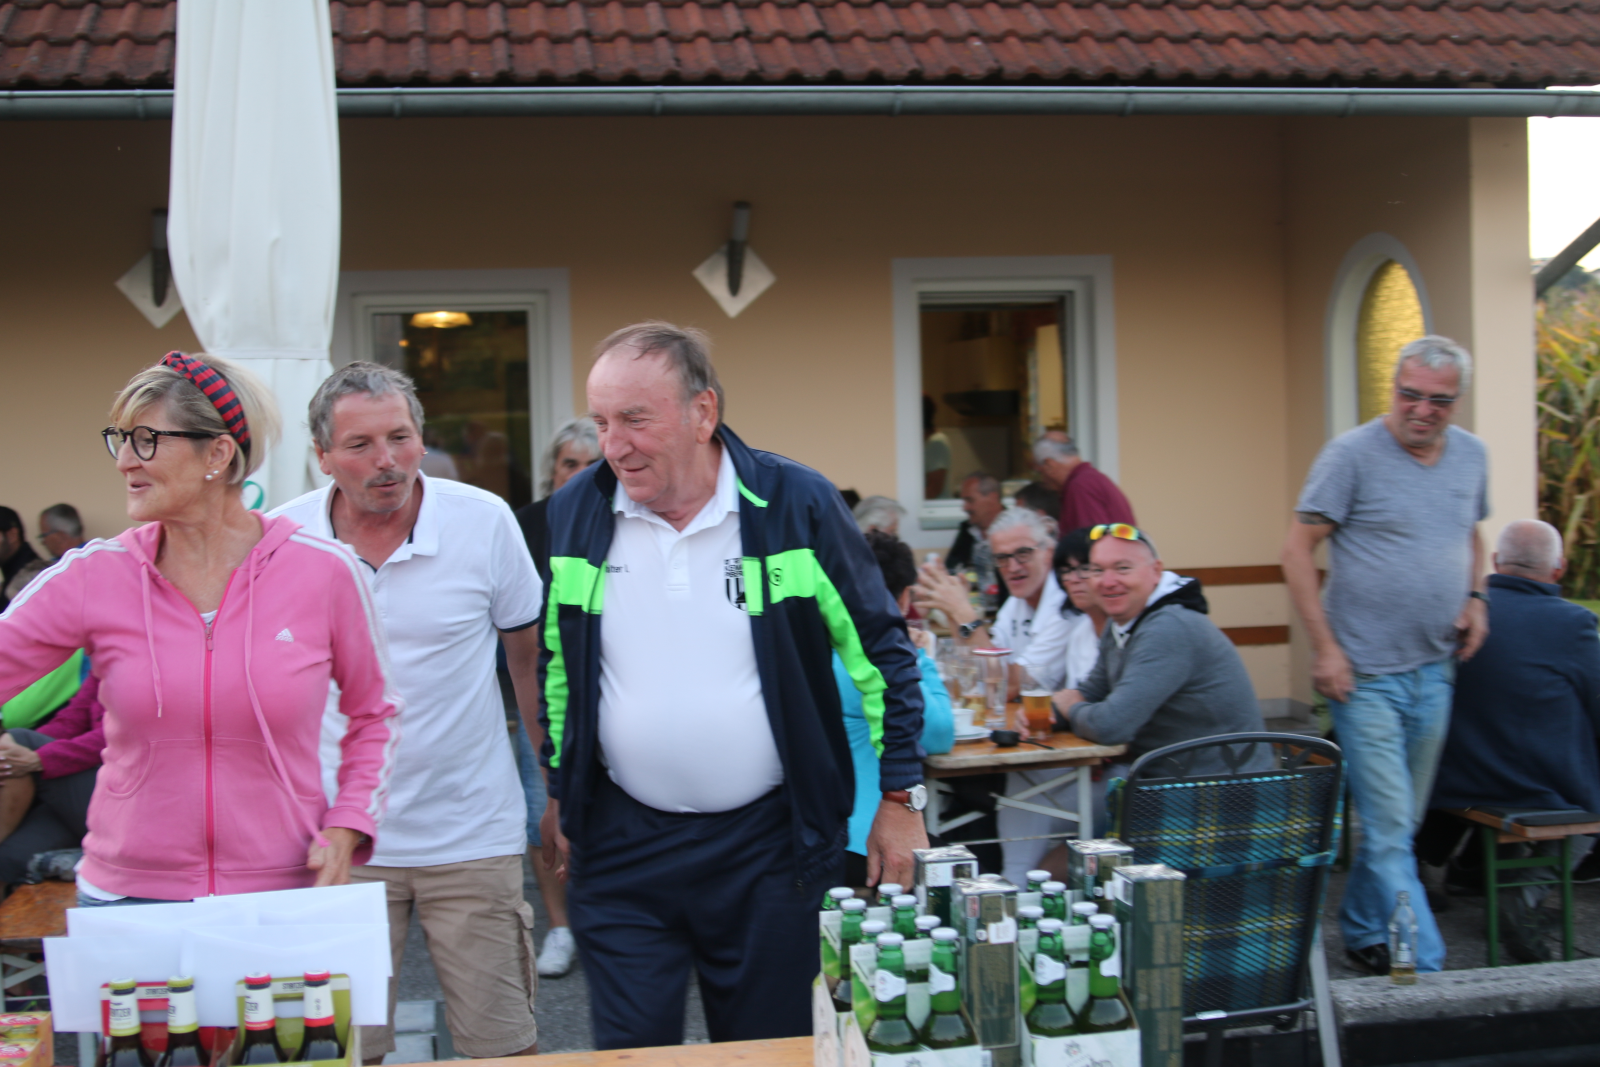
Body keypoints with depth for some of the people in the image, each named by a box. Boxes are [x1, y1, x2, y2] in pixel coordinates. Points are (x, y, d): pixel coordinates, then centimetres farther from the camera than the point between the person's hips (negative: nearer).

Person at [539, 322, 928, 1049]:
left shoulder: (795, 503, -8)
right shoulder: (575, 510, 0)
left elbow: (881, 651, -1)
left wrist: (901, 800, -1)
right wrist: (559, 788, 16)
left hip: (772, 848, -2)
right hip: (621, 849, 2)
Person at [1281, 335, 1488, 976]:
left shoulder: (1471, 456, 9)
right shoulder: (1352, 454, -10)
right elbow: (1297, 550, -10)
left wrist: (1474, 596, 6)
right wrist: (1324, 647, -15)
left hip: (1434, 671, 6)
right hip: (1366, 675, -6)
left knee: (1401, 823, 15)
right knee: (1389, 830, -6)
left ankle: (1361, 932, 32)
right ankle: (1425, 968, -2)